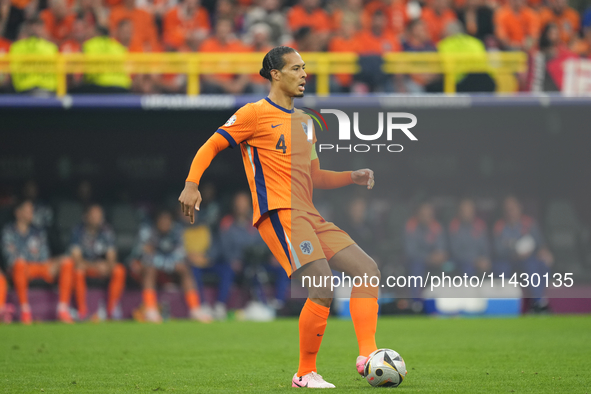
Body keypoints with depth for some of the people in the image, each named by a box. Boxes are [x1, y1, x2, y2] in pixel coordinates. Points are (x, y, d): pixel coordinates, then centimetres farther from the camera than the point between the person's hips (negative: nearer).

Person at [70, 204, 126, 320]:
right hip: (85, 265, -2)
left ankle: (111, 309, -17)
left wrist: (108, 266, -37)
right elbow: (76, 258, -21)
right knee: (78, 271, -37)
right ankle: (82, 310, -25)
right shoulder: (78, 231, -14)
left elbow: (111, 257, -11)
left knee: (119, 270, -27)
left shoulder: (106, 232, -7)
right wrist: (94, 266, -38)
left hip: (103, 266, 2)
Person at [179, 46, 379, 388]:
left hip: (310, 216, 9)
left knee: (368, 269, -2)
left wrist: (352, 177, 12)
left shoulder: (304, 121, 23)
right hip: (280, 215, -9)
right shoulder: (256, 113, 0)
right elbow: (211, 147, 1)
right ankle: (305, 373, -8)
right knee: (324, 289, -20)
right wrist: (191, 184, -15)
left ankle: (367, 355, -5)